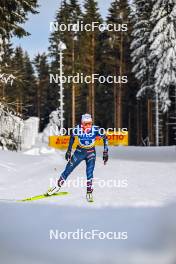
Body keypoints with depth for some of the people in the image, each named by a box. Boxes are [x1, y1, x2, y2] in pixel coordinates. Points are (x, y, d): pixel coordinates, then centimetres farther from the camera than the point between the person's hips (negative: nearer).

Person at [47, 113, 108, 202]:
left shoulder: (95, 129, -25)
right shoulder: (77, 129, -22)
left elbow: (105, 138, -8)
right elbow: (72, 137, 0)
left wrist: (105, 152, -9)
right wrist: (69, 151, 4)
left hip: (91, 152, -1)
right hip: (80, 151, 1)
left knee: (89, 173, -15)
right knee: (68, 169, 3)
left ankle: (89, 193, -1)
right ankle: (58, 186, 21)